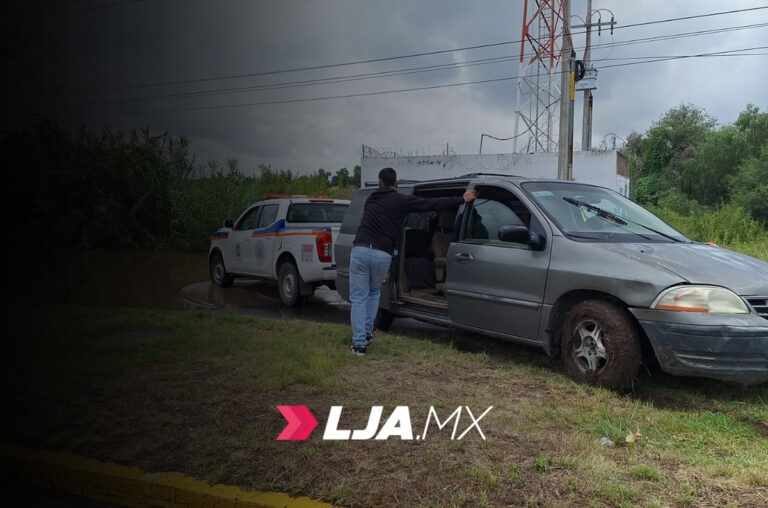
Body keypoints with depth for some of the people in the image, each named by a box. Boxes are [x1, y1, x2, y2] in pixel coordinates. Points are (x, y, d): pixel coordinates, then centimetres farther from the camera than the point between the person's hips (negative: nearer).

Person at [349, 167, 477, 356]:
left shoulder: (371, 199, 19)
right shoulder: (401, 201, 4)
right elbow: (433, 203, 1)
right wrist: (462, 199, 8)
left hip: (360, 250, 2)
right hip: (382, 254, -1)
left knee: (359, 299, 7)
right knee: (374, 293, 25)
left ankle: (360, 343, 3)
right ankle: (367, 333, 26)